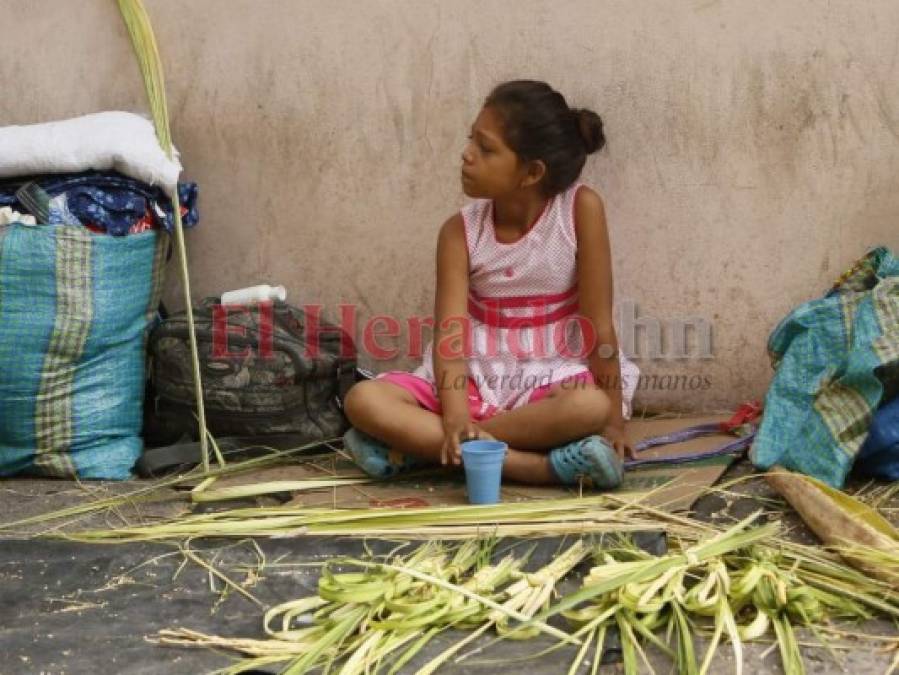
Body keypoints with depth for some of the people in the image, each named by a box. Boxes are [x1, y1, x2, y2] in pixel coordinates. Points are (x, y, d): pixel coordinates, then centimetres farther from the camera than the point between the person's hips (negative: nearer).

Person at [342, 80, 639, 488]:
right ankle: (544, 466, -31)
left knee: (590, 407, -38)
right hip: (478, 378, 3)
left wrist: (612, 419, -14)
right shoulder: (460, 232, -6)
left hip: (553, 378, -2)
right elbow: (450, 334, -16)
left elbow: (598, 322, -13)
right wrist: (456, 420, -33)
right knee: (364, 400, -21)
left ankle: (414, 445, -25)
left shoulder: (580, 208, -13)